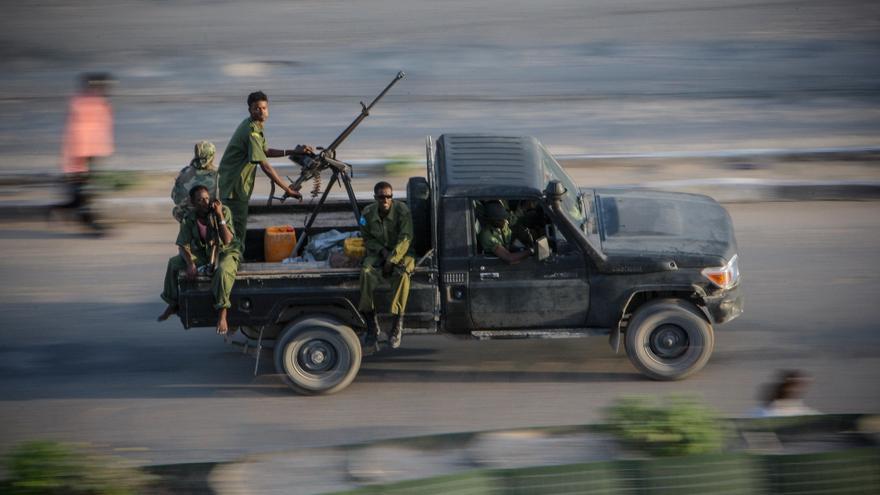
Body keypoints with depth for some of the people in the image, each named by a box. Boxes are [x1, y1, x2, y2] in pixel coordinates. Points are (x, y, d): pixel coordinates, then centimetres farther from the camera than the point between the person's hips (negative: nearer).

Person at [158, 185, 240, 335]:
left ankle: (222, 313, -36)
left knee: (223, 270, -40)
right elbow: (183, 246, -8)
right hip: (203, 253, 5)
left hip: (225, 252, -5)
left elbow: (227, 240, -24)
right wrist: (190, 264, -26)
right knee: (173, 263, -7)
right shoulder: (189, 218, -7)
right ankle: (173, 304, 9)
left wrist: (220, 216, -31)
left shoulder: (224, 211, -16)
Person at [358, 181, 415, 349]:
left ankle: (397, 325, -32)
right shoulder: (368, 213, -2)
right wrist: (382, 250, -11)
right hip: (378, 252, 3)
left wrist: (392, 260, -25)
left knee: (402, 273, -36)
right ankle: (371, 324, -25)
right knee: (366, 272, -30)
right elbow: (367, 238, 8)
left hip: (401, 253, -2)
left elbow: (405, 238, -16)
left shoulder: (402, 210, -12)